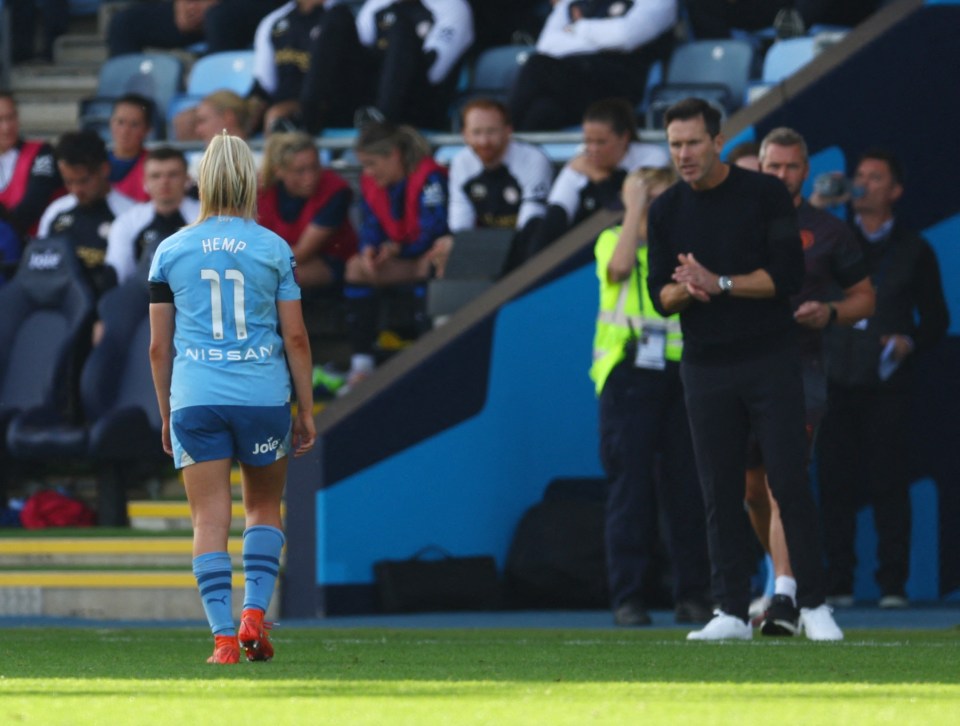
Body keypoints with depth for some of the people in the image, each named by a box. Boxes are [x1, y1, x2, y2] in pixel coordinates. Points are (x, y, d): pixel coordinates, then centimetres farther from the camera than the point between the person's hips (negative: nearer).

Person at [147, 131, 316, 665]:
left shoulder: (171, 251, 4)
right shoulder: (274, 249, 0)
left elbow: (159, 345, 6)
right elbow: (296, 337, 1)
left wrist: (166, 414, 16)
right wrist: (307, 410, 8)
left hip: (195, 400, 0)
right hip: (263, 396, 0)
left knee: (210, 519, 1)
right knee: (264, 506, 18)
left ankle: (224, 637, -6)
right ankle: (254, 613, 3)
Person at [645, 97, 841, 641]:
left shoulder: (766, 194, -3)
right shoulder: (667, 210, 7)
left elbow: (788, 275, -10)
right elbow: (661, 296, 6)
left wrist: (718, 283, -18)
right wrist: (684, 291, -17)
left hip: (771, 362, -3)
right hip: (706, 367, 3)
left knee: (790, 481, -6)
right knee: (720, 490, 2)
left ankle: (813, 603, 0)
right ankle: (733, 612, 5)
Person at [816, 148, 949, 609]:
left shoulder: (914, 251, 11)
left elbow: (936, 320, 13)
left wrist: (910, 343, -4)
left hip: (887, 382, -1)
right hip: (837, 380, 1)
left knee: (889, 484, -5)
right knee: (836, 484, -3)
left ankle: (892, 584, -2)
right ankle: (838, 583, 1)